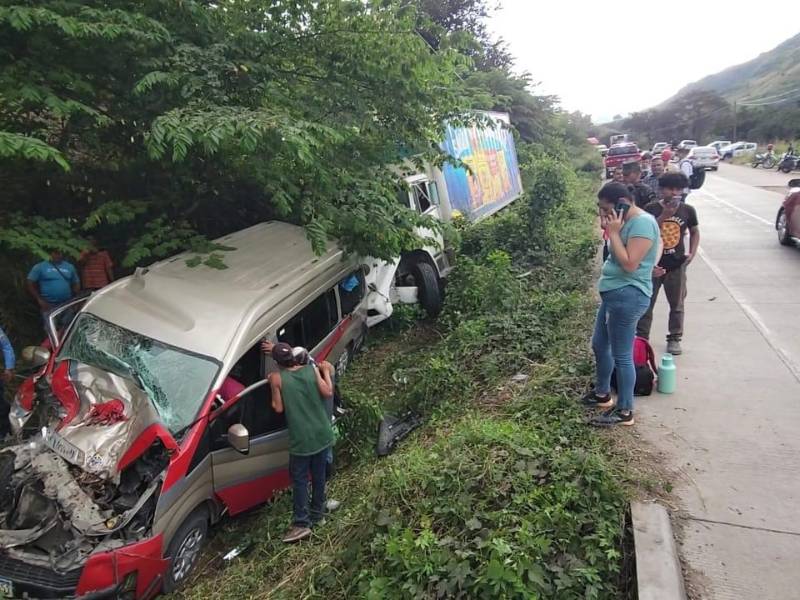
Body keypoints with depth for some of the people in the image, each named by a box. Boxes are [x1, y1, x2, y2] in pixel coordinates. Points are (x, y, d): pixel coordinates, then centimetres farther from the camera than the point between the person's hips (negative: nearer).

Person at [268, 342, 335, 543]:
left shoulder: (277, 378, -10)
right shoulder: (312, 369, -2)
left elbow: (278, 408, -7)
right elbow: (328, 392, -10)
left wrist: (272, 386, 5)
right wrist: (326, 371, 3)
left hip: (301, 438, -4)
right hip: (322, 434, 4)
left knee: (300, 479, 7)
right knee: (319, 475, 18)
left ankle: (301, 523, 6)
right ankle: (317, 513, 32)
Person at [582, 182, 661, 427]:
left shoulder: (642, 222, -18)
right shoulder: (629, 222, 12)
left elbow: (630, 264, -24)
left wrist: (613, 233, -19)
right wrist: (611, 231, 8)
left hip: (628, 296, -11)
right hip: (614, 294, 11)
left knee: (621, 355, -1)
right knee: (599, 344, 21)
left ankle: (624, 411, 13)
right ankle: (602, 393, 40)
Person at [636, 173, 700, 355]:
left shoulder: (688, 210, 0)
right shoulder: (651, 209, -8)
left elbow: (695, 232, 13)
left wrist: (692, 253, 2)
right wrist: (664, 215, -22)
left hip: (677, 265, 2)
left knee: (677, 305, 11)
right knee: (646, 303, 6)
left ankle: (674, 338, 26)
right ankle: (641, 338, 18)